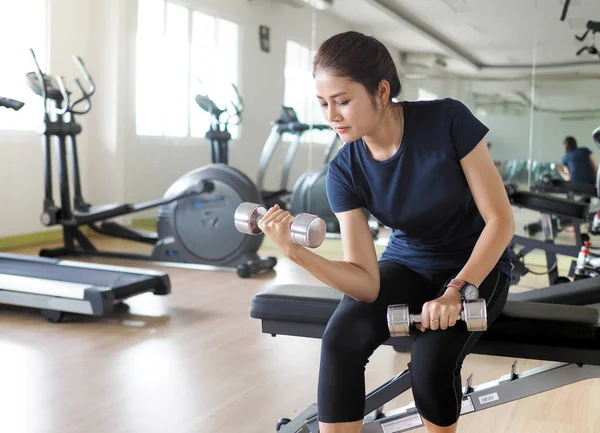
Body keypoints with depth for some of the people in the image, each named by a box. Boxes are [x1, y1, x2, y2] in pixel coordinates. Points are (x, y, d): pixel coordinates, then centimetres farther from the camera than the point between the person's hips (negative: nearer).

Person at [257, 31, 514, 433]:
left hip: (477, 266, -2)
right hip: (407, 264, 3)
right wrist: (295, 250, -35)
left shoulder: (448, 121, -23)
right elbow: (367, 283, -20)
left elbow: (501, 220, -18)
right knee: (340, 339, -26)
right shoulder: (345, 170, -15)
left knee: (431, 361, -28)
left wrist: (458, 291, -30)